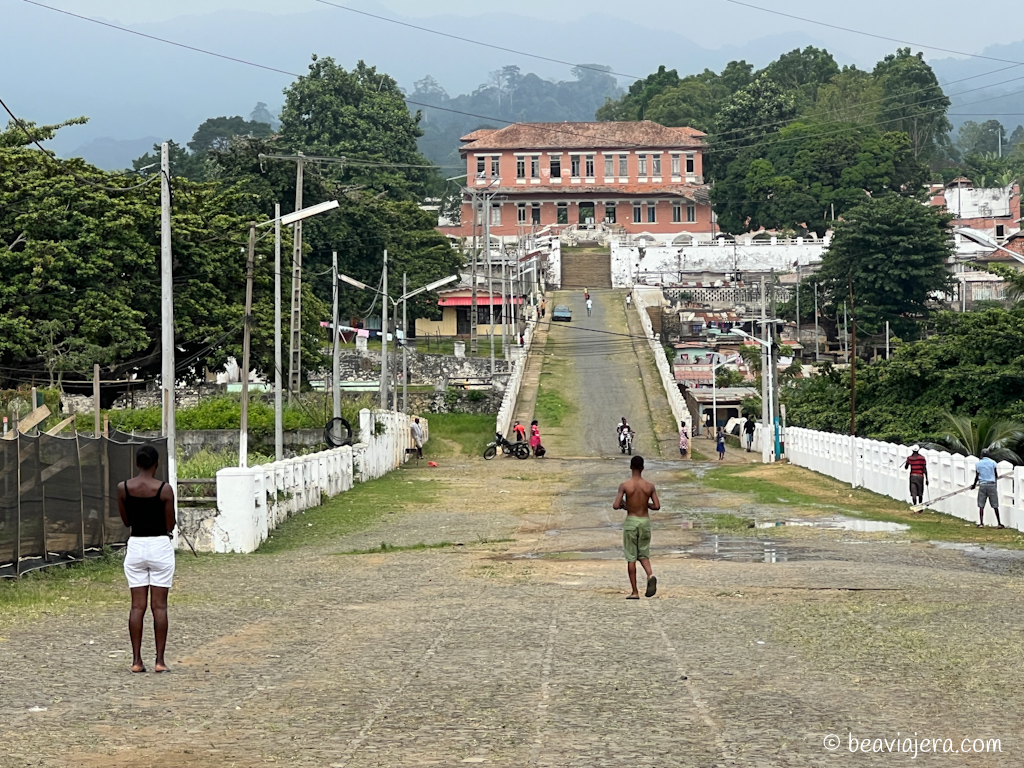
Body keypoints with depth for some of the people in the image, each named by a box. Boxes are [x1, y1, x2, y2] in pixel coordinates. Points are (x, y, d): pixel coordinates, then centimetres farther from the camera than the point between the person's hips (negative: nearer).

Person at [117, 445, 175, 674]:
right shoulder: (164, 489, -10)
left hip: (135, 546, 3)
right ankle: (160, 660, 1)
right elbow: (170, 525, -4)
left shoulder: (123, 488, -2)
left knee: (137, 605, 6)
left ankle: (136, 660, 4)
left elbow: (126, 521, 8)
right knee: (159, 606, 1)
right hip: (160, 546, -2)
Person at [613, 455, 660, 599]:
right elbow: (657, 506, -4)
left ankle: (635, 592, 4)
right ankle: (650, 575, -16)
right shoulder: (650, 486, -3)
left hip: (631, 521, -2)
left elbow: (616, 506, -15)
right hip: (645, 522, 2)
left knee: (631, 557, 5)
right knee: (643, 555, 16)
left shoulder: (625, 486, -10)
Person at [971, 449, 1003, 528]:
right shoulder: (993, 463, 2)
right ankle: (999, 523, 3)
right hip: (992, 485, 0)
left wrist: (974, 485, 20)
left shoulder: (978, 463, 3)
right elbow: (996, 475, 7)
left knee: (981, 505, 3)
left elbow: (977, 476, 4)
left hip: (982, 485, 0)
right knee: (995, 505, 3)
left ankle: (981, 523, -3)